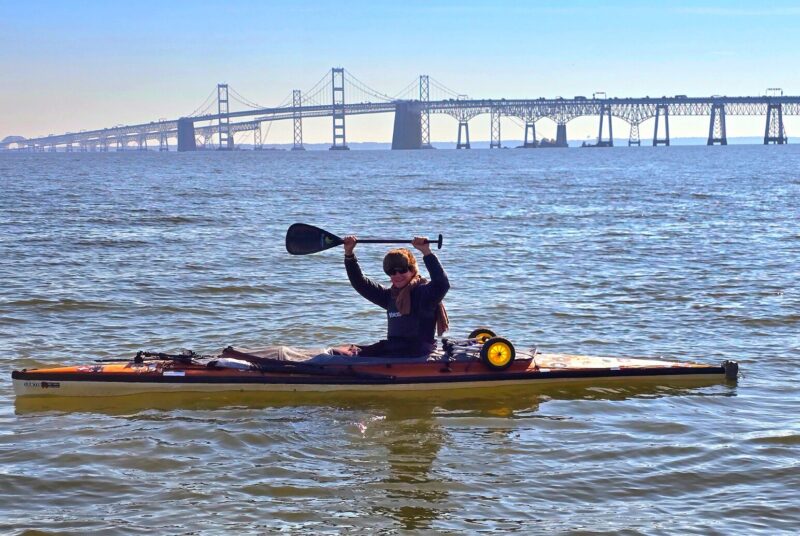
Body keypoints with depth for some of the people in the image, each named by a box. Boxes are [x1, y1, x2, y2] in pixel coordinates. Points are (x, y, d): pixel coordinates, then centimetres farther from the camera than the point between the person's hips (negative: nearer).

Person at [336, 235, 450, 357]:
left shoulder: (423, 291, -7)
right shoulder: (390, 295, 16)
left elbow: (442, 284, -28)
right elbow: (360, 283, 20)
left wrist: (427, 252, -33)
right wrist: (349, 253, 12)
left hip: (417, 351, -8)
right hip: (392, 346, 8)